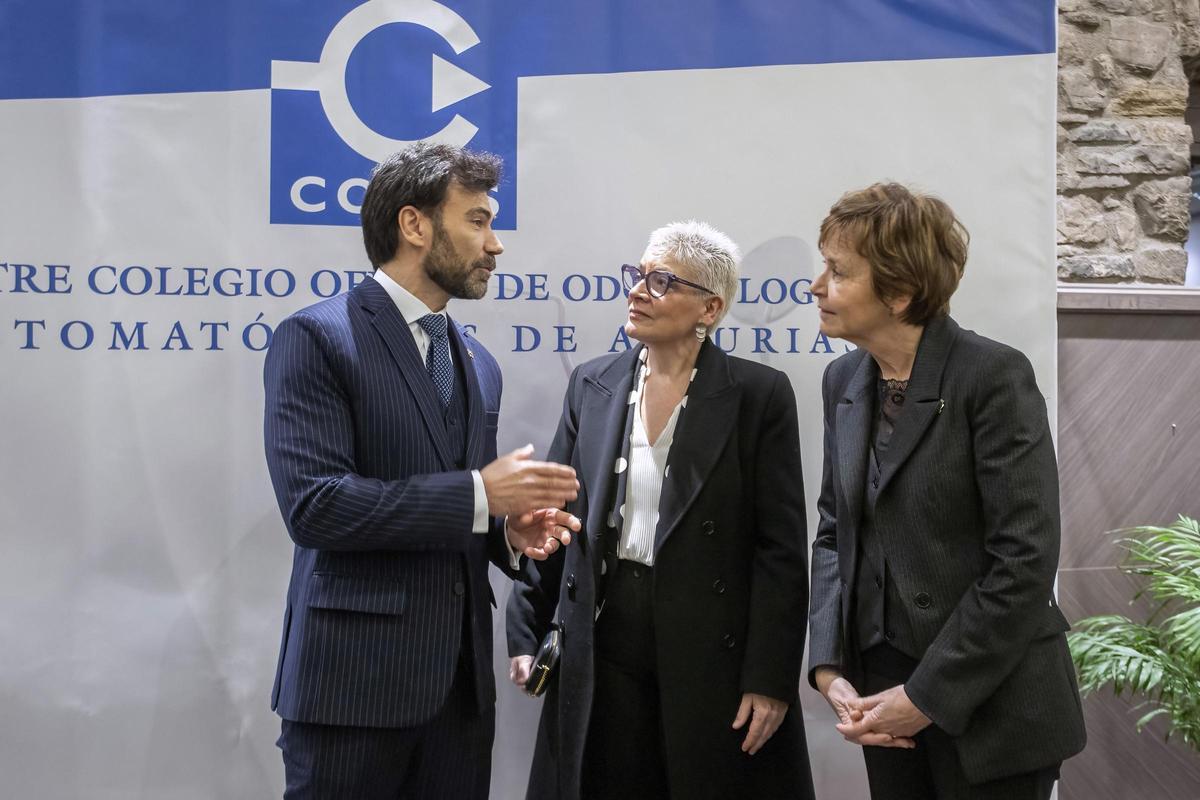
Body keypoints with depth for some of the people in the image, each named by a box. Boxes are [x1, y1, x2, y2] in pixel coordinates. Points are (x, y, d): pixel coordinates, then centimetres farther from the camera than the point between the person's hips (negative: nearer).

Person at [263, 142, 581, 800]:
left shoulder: (479, 365, 15)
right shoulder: (315, 338, -8)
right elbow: (313, 504, -19)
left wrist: (511, 530, 0)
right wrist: (479, 494, -17)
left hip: (460, 680, 7)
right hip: (356, 676, -7)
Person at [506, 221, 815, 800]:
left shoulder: (760, 395, -6)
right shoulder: (592, 384, 6)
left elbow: (781, 548, -7)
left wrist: (770, 680, -11)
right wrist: (526, 633, 6)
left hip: (715, 648, -3)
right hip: (604, 646, 3)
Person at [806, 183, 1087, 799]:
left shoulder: (993, 376, -15)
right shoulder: (844, 380, 6)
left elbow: (1025, 560, -18)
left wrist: (928, 696, -17)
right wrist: (829, 667, -3)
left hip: (988, 706, -6)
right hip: (883, 689, 6)